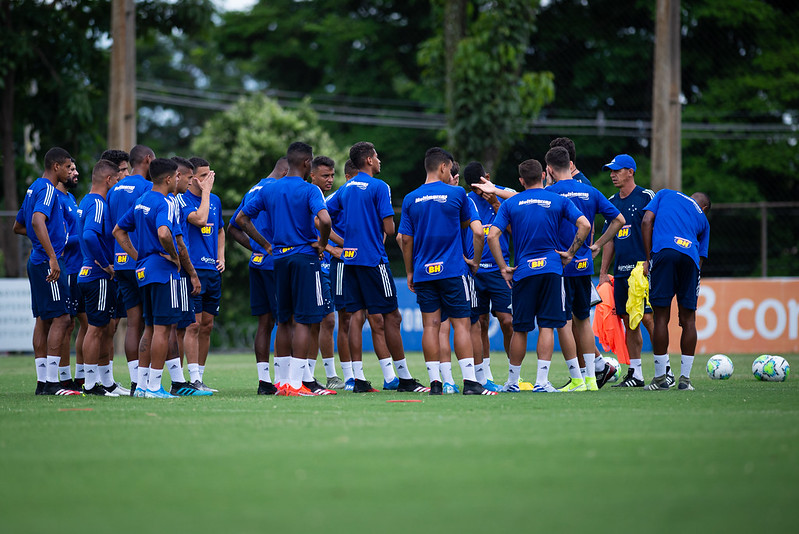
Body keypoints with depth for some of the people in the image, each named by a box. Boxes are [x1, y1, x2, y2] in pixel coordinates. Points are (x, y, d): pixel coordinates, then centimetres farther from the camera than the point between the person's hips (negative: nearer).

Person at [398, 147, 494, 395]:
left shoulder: (410, 199, 5)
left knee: (430, 325, 2)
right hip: (452, 270, -3)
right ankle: (469, 381, -7)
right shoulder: (457, 194, -2)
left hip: (423, 272, 3)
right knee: (461, 323, -1)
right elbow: (478, 232, 0)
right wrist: (475, 260, 15)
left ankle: (435, 382, -1)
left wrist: (410, 272, 14)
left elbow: (406, 239, 5)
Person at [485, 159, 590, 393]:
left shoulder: (510, 204, 5)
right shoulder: (558, 201, 4)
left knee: (520, 329, 9)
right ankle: (541, 381, -10)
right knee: (547, 326, -2)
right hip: (551, 268, -1)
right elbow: (584, 225, -7)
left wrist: (503, 268, 1)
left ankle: (513, 380, 19)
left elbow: (492, 236, -4)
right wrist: (570, 253, 1)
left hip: (523, 271, 1)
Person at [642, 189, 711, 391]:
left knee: (661, 317, 2)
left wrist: (648, 259, 10)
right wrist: (686, 301, 25)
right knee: (688, 320, 9)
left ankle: (660, 379, 5)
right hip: (689, 257, 2)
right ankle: (685, 379, 8)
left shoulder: (666, 194, 28)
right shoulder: (703, 219, 29)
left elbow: (646, 221, 11)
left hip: (663, 251, -1)